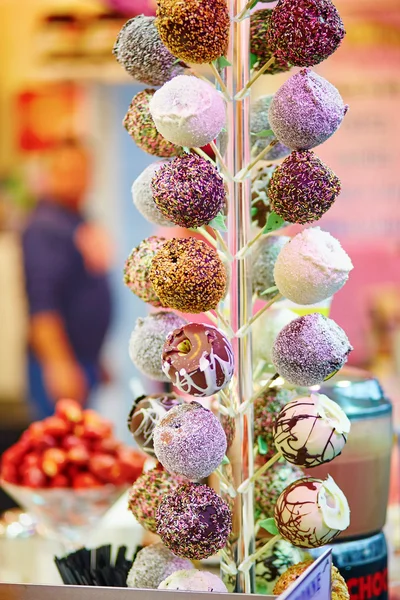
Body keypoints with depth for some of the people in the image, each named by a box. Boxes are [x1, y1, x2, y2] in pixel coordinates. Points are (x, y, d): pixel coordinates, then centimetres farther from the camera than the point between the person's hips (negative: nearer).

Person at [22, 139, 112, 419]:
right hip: (60, 365, -9)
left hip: (87, 361, 9)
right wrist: (59, 365, -30)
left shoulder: (82, 223, 14)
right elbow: (42, 305, -23)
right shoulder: (45, 228, -15)